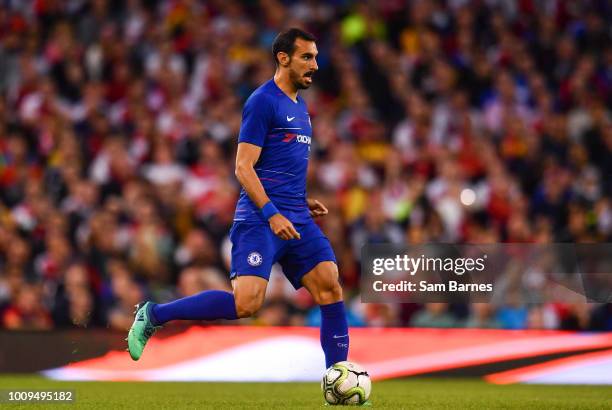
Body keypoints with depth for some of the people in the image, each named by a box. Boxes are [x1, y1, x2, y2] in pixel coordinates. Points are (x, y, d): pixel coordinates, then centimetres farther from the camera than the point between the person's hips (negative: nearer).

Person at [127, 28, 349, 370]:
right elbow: (244, 167, -14)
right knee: (246, 303, -19)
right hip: (259, 219, -8)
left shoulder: (300, 107, 20)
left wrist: (304, 202, 18)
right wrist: (272, 214, -22)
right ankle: (153, 315, -4)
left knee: (331, 288, -5)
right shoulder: (263, 102, -7)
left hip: (297, 220, 8)